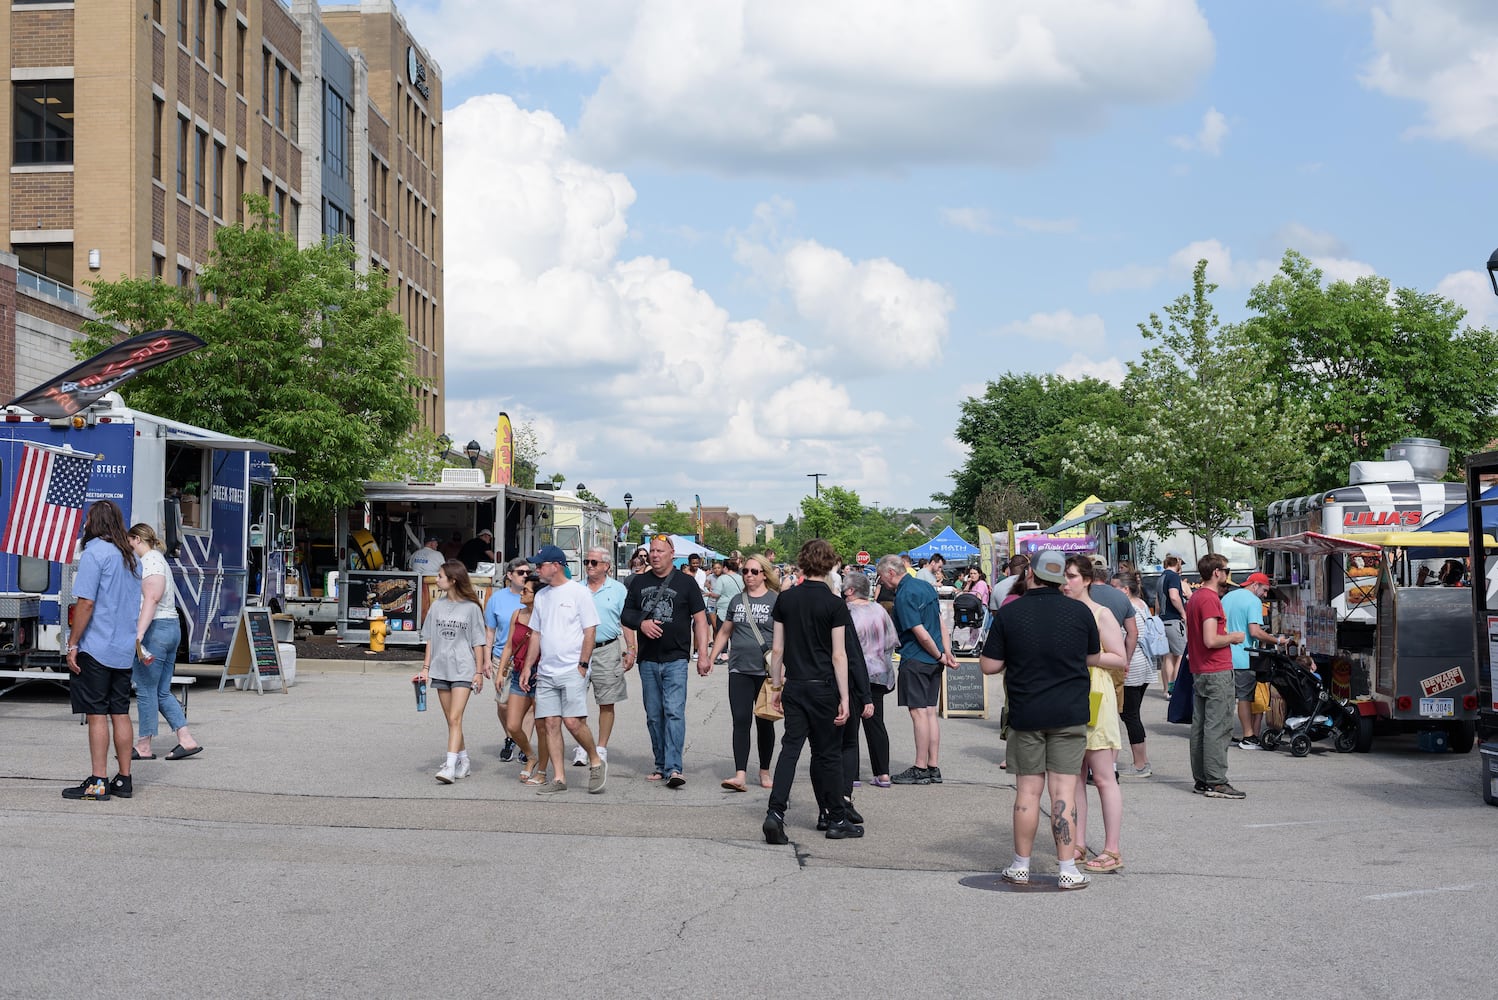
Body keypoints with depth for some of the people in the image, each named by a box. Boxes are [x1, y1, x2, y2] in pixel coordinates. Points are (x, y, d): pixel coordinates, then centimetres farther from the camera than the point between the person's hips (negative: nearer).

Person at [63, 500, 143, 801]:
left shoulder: (95, 553, -11)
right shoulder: (131, 558, 14)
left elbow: (85, 603, -16)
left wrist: (73, 643, -12)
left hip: (96, 649, -7)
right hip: (124, 651, 7)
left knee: (97, 714, -4)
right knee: (120, 712, 11)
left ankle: (98, 783, -3)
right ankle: (124, 780, 14)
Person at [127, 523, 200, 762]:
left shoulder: (149, 561, -10)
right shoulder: (158, 559, 21)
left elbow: (151, 599, -22)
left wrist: (138, 633, -29)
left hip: (155, 629, -10)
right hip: (172, 627, 10)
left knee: (146, 690, -2)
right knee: (162, 692, 11)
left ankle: (144, 746, 5)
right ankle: (186, 740, 6)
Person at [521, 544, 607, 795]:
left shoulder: (578, 592, -5)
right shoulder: (541, 596, 15)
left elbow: (590, 631, -7)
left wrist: (582, 665, -12)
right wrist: (528, 667, 14)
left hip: (572, 670, -7)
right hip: (546, 671, 7)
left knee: (573, 722, -14)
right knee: (550, 723, 2)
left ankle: (596, 762, 8)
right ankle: (558, 779, 7)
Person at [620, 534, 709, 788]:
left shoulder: (685, 583, 3)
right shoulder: (639, 582, 12)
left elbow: (700, 619, 2)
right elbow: (626, 614, 16)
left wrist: (703, 654, -6)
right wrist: (641, 623, -7)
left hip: (676, 659, -4)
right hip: (648, 660, 4)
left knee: (674, 712, -14)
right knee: (654, 715, 9)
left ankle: (674, 768, -19)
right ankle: (661, 764, 18)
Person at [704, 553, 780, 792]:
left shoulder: (775, 601, -2)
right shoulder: (736, 601, 11)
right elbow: (724, 632, 19)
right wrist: (711, 658, 13)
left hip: (766, 671, -3)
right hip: (739, 670, 3)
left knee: (764, 723, 8)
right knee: (740, 721, -6)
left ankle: (764, 772, 23)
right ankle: (740, 776, -11)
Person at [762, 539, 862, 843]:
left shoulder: (785, 599, 3)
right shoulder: (834, 604, -9)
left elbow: (777, 649, 6)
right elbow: (838, 655, -11)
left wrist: (776, 685, 15)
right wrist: (844, 697, -9)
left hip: (793, 686, 3)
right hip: (823, 687, -3)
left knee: (791, 747, 4)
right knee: (828, 753, 7)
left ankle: (775, 813, -11)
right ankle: (836, 819, 16)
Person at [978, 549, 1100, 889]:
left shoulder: (1008, 614, -6)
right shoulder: (1080, 612, -2)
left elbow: (989, 665, -3)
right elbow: (1093, 659, 10)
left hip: (1026, 714, 0)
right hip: (1070, 714, 0)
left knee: (1027, 790, 9)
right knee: (1064, 790, 1)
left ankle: (1021, 865, 18)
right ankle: (1067, 870, 2)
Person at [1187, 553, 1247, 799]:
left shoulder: (1194, 597, 14)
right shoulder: (1210, 599, -16)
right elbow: (1211, 640, -22)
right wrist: (1233, 637, -7)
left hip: (1198, 672, 10)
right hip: (1217, 672, -10)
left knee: (1200, 727, 11)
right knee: (1218, 728, -7)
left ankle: (1201, 780, 15)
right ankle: (1216, 782, -7)